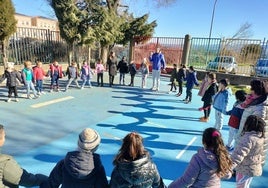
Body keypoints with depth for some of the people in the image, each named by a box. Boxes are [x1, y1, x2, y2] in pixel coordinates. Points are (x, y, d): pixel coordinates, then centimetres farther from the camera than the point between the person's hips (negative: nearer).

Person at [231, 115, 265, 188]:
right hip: (251, 168, 9)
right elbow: (261, 153, 15)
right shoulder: (260, 137, 0)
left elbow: (239, 154, -37)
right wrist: (261, 163, 29)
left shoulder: (248, 138, -31)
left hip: (246, 169, -9)